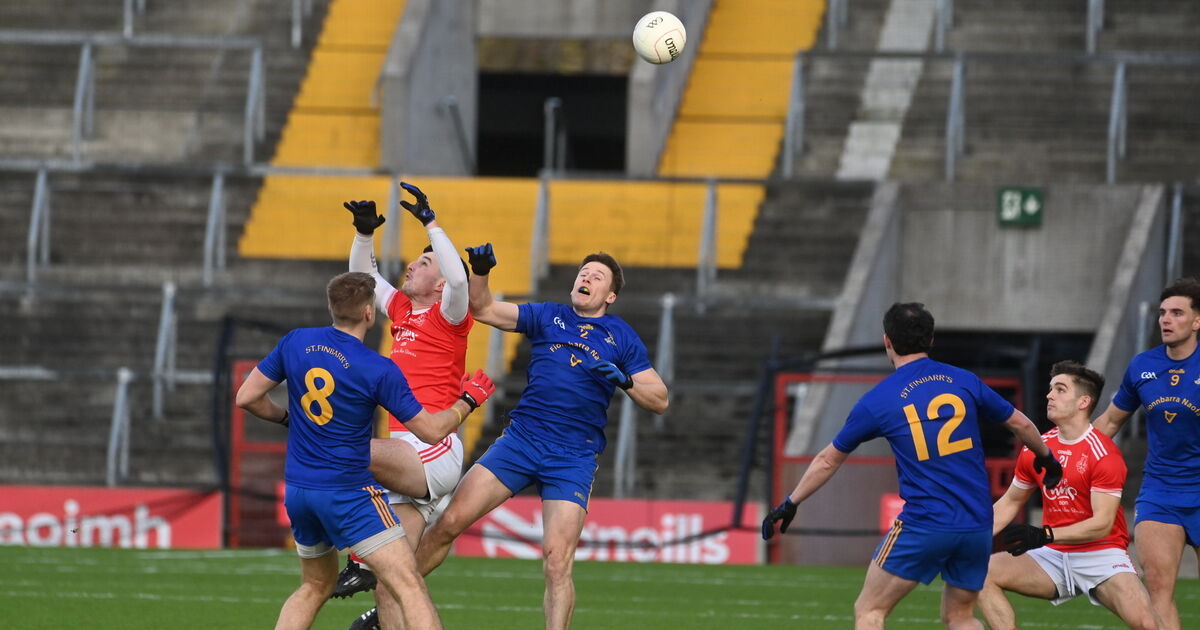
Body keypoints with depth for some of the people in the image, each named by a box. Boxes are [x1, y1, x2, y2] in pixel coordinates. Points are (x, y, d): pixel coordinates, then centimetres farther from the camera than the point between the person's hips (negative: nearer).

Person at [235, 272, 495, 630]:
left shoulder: (295, 343, 0)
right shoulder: (379, 370, -13)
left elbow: (247, 397, 6)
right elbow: (433, 430, -8)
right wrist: (468, 401, 11)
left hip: (297, 490, 6)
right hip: (348, 492, -6)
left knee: (315, 587, 24)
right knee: (410, 587, -9)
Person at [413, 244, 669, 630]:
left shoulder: (620, 337, 8)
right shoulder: (548, 316, 12)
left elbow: (659, 400, 6)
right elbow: (484, 309, 7)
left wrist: (625, 381, -13)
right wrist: (480, 272, -12)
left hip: (573, 460, -2)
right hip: (520, 437, 2)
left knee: (557, 561, -14)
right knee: (451, 521, -5)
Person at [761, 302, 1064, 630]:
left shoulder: (877, 401, -1)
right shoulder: (965, 381, 6)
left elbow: (828, 460, 11)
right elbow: (1021, 424, 17)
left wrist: (789, 505, 25)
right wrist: (1046, 458, 39)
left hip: (924, 526, -4)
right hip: (977, 526, 4)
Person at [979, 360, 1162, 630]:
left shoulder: (1103, 454, -14)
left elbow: (1102, 524, -20)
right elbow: (1010, 502, 18)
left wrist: (1044, 535, -30)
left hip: (1100, 555, -6)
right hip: (1052, 557, 6)